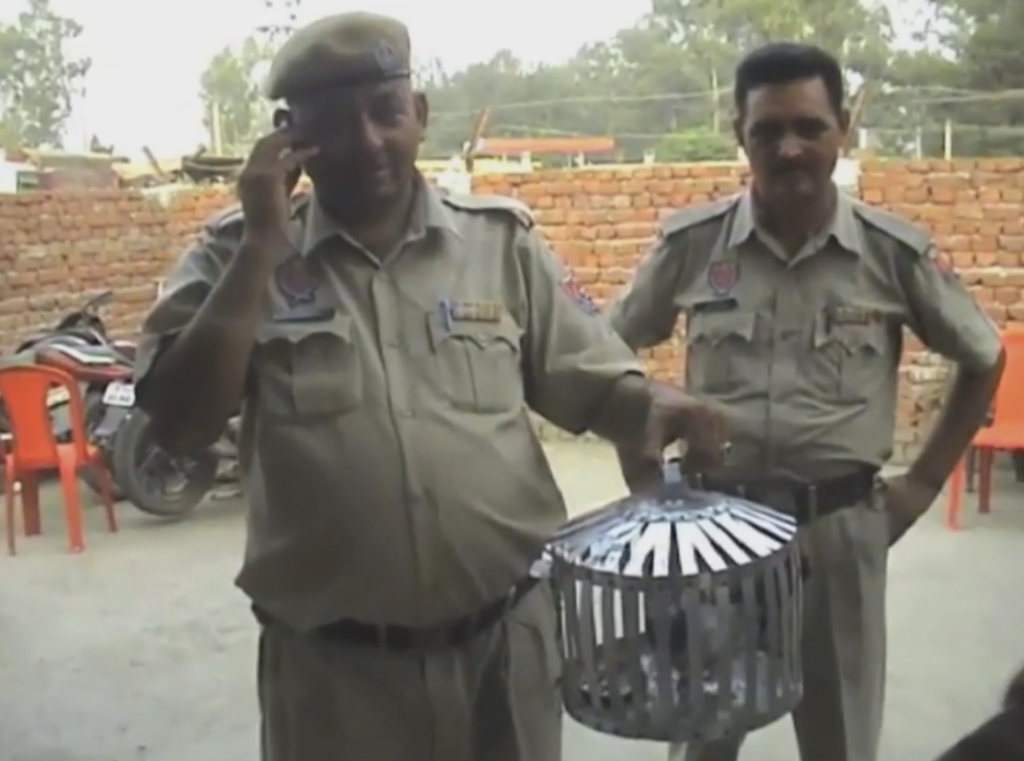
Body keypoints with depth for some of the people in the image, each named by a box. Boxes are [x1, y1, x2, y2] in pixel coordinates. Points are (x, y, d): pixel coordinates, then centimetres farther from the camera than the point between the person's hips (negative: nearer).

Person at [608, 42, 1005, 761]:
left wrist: (924, 482, 4)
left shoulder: (897, 251, -6)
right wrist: (645, 478, 4)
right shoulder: (690, 243, -6)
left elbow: (985, 360, 8)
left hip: (842, 525, 0)